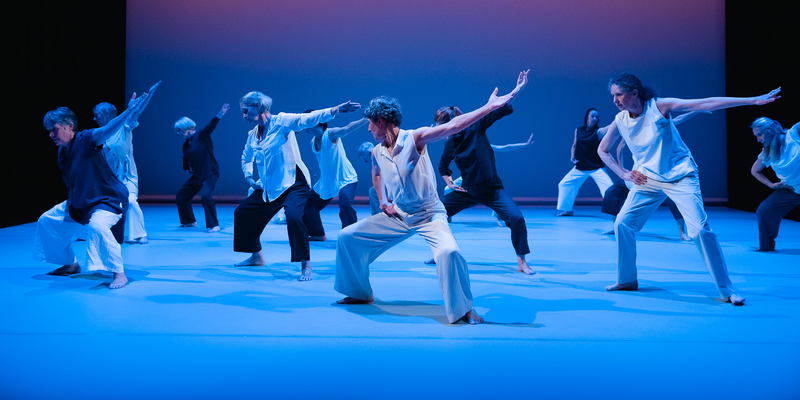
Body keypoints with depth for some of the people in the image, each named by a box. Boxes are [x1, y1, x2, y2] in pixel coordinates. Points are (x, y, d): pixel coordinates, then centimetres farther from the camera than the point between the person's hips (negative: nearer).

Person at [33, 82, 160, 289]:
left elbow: (108, 129, -40)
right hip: (79, 202, 10)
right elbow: (72, 182, 14)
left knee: (96, 225, -39)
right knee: (47, 221, 17)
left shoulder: (86, 140, -22)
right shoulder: (62, 152, 2)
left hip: (109, 199, -10)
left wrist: (129, 111, -55)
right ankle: (70, 264, 31)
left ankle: (118, 273, -26)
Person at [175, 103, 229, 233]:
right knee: (181, 195, 13)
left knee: (205, 195, -29)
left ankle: (214, 225, -18)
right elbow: (186, 160, 21)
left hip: (209, 174, -9)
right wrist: (187, 167, 0)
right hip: (197, 176, 9)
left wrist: (219, 115, -42)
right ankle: (190, 221, 30)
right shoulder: (186, 145, 11)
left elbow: (210, 126, -26)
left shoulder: (201, 136, -9)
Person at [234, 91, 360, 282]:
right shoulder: (253, 135, 10)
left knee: (293, 217, -31)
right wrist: (248, 177, 10)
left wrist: (335, 110, -39)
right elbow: (246, 158, 28)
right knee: (241, 213, 13)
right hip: (268, 188, 8)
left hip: (293, 183, -8)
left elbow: (308, 118, -25)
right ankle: (257, 257, 31)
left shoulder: (282, 121, -11)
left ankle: (306, 265, -16)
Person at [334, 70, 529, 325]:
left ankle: (463, 309, -12)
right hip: (396, 217, 6)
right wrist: (382, 200, 11)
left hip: (429, 215, -6)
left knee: (449, 252, -34)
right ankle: (360, 293, 22)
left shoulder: (414, 138, -17)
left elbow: (453, 125, -28)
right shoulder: (376, 153, 1)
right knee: (347, 237, 3)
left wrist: (491, 106, -37)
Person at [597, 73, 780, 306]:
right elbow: (602, 150, 12)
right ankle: (627, 280, 15)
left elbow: (706, 104, -20)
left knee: (699, 229, -15)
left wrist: (754, 101, -23)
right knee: (622, 223, -3)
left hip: (679, 177, -5)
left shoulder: (659, 106, -17)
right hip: (647, 180, 5)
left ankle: (726, 291, -6)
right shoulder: (620, 121, -4)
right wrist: (623, 174, -1)